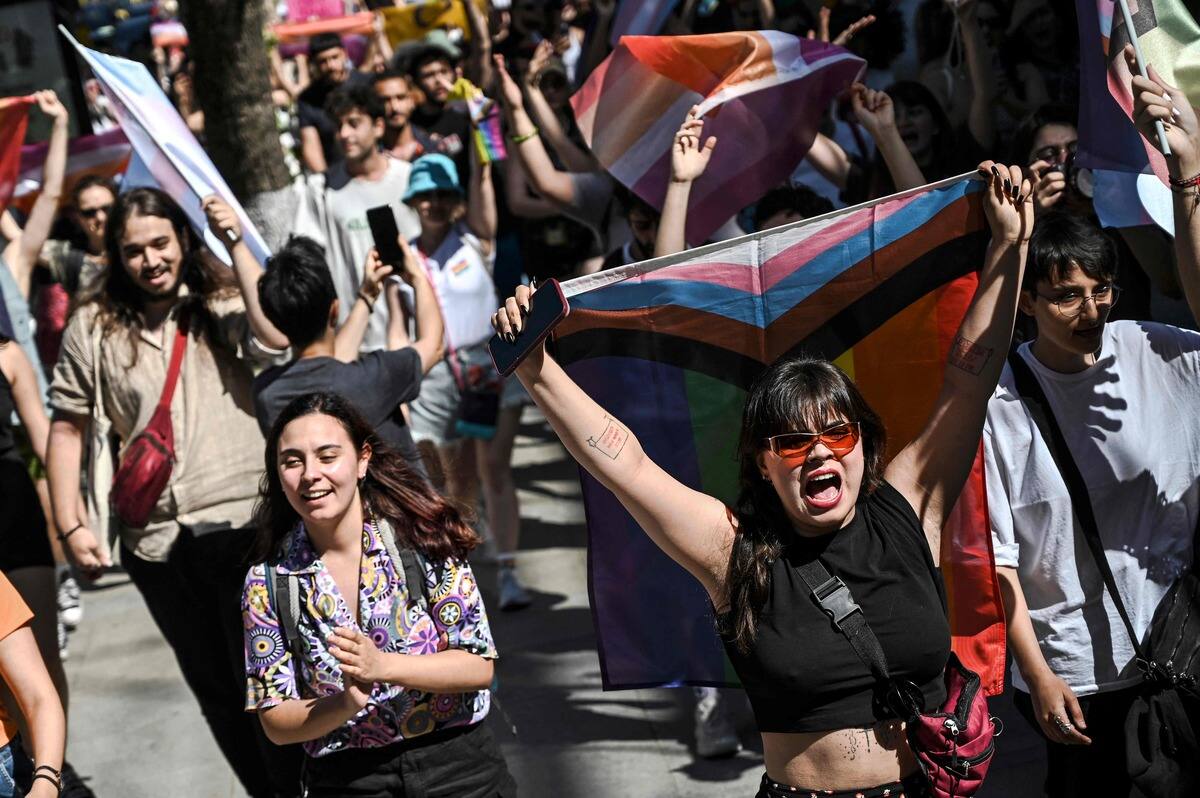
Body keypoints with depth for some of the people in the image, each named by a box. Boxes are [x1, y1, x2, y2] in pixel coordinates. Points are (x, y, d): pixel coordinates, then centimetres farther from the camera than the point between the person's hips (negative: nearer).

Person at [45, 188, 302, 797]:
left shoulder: (223, 304, -1)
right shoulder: (93, 327, 3)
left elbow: (277, 339, -22)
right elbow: (67, 426, 7)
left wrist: (237, 244, -18)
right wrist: (70, 525, 1)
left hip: (239, 524, -3)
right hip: (155, 540, 3)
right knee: (216, 691, 15)